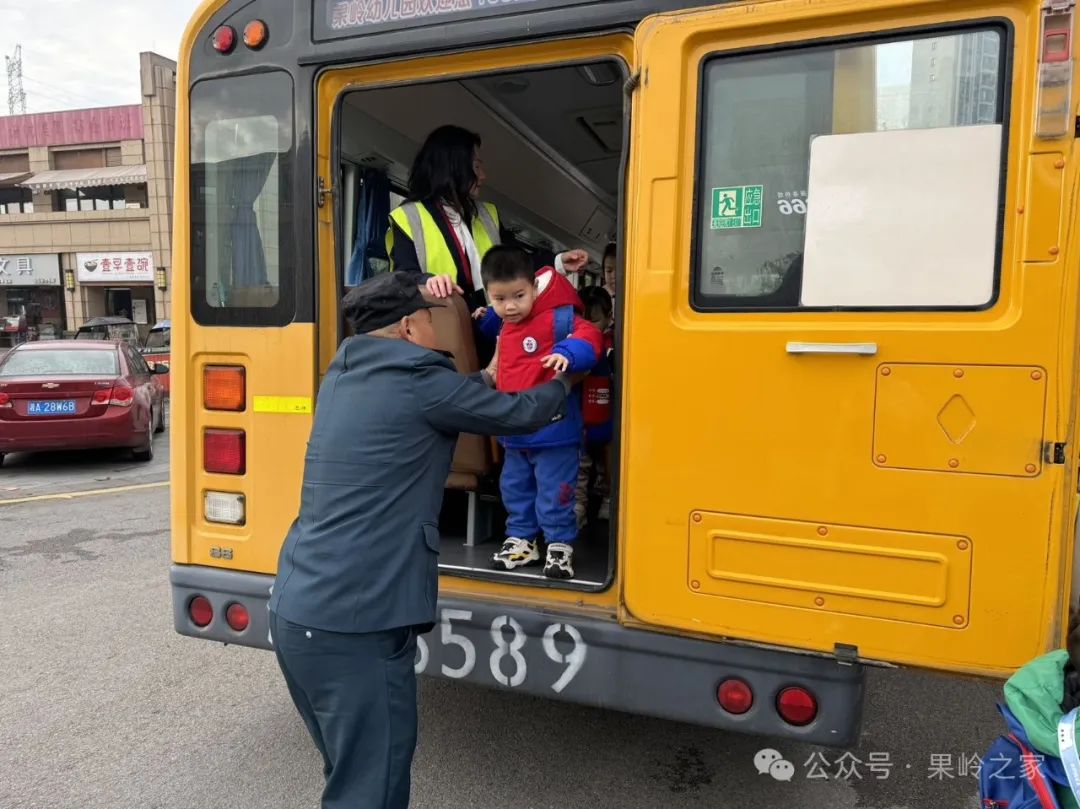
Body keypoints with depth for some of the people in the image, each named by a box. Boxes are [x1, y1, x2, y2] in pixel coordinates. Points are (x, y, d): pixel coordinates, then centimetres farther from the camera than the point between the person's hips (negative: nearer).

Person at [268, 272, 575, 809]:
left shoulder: (342, 379, 13)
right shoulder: (419, 383, -11)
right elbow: (521, 414, 1)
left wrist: (486, 379, 31)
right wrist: (559, 385, 19)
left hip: (295, 610, 9)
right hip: (353, 623, -9)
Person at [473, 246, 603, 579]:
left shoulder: (557, 316, -16)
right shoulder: (504, 323, 10)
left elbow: (588, 335, -25)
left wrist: (568, 353, -41)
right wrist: (487, 318, 18)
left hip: (553, 430, -8)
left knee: (554, 492, 2)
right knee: (515, 489, 18)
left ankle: (559, 545, 18)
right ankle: (522, 540, 33)